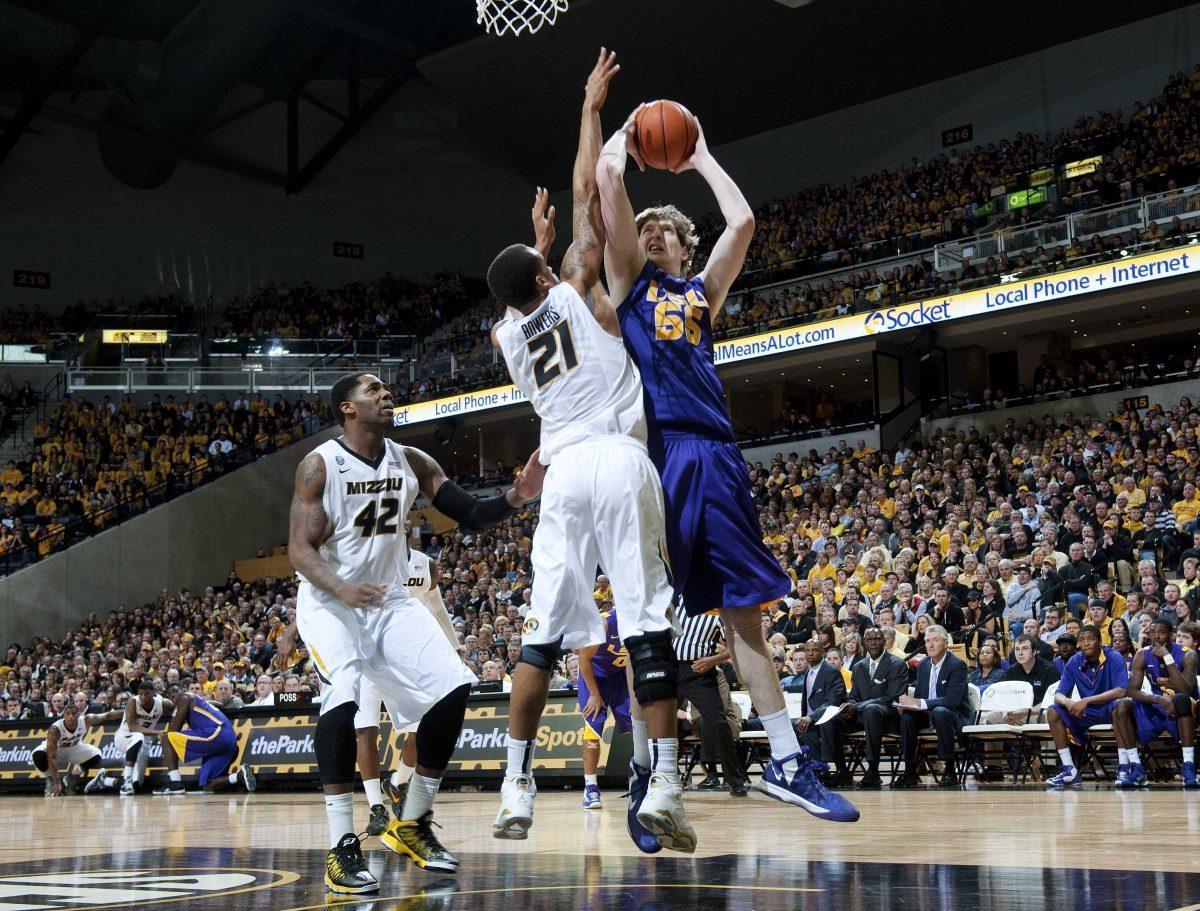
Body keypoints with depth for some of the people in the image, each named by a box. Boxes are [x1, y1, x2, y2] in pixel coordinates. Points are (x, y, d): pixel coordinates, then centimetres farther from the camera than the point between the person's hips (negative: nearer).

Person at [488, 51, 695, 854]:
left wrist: (539, 244, 52)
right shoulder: (575, 293, 6)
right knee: (649, 625, -6)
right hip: (622, 461, -4)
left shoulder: (508, 333, 15)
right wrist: (592, 107, 16)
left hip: (565, 471, 4)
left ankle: (518, 789, 4)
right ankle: (662, 787, -13)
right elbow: (587, 193, 8)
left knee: (542, 635, 8)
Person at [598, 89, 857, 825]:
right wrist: (626, 136, 23)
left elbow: (742, 222, 10)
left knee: (745, 610, 4)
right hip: (654, 451, -3)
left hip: (715, 455, 3)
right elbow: (608, 178, 6)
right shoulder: (628, 280, 15)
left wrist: (702, 158, 22)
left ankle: (787, 763, 7)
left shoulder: (702, 291, 23)